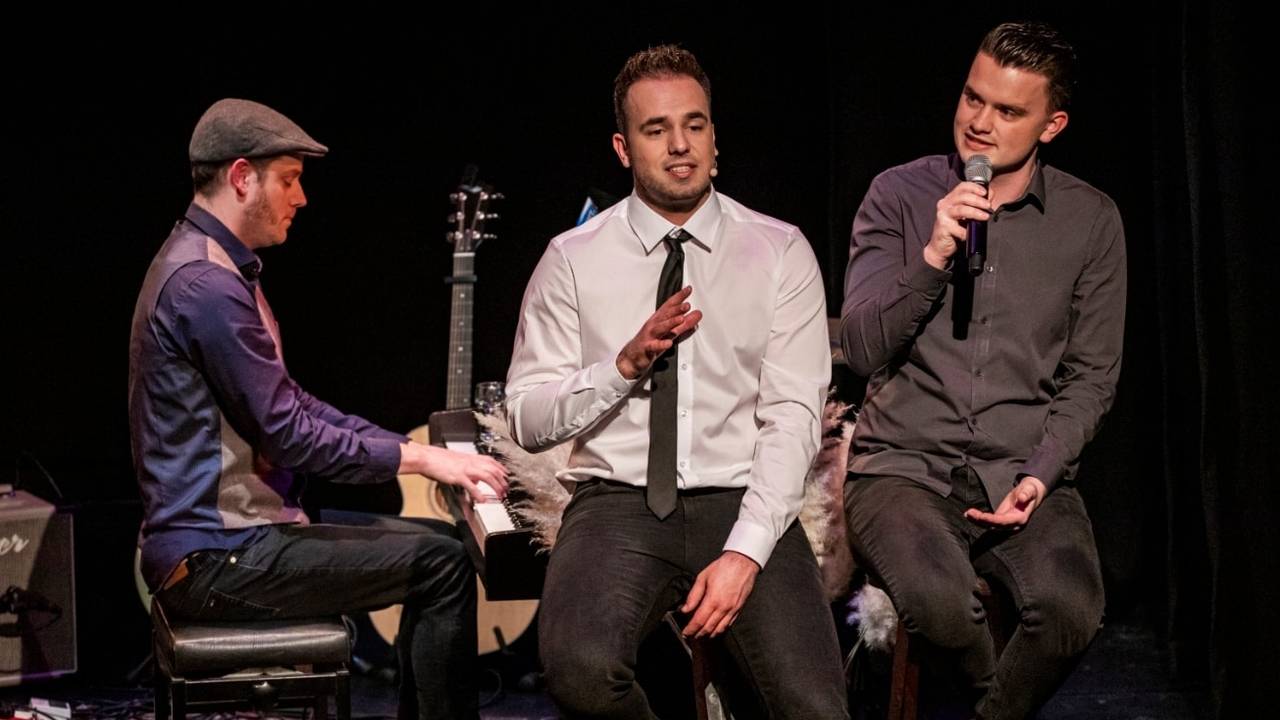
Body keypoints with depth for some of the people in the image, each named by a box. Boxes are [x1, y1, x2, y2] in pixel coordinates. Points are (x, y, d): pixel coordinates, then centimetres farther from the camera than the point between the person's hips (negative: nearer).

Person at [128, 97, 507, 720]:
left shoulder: (212, 266, 14)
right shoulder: (205, 284, -20)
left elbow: (289, 401, 17)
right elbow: (287, 432, -22)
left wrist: (412, 447, 8)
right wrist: (420, 457, -13)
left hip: (220, 532, 11)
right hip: (215, 557, -11)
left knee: (427, 546, 16)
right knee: (442, 564, -13)